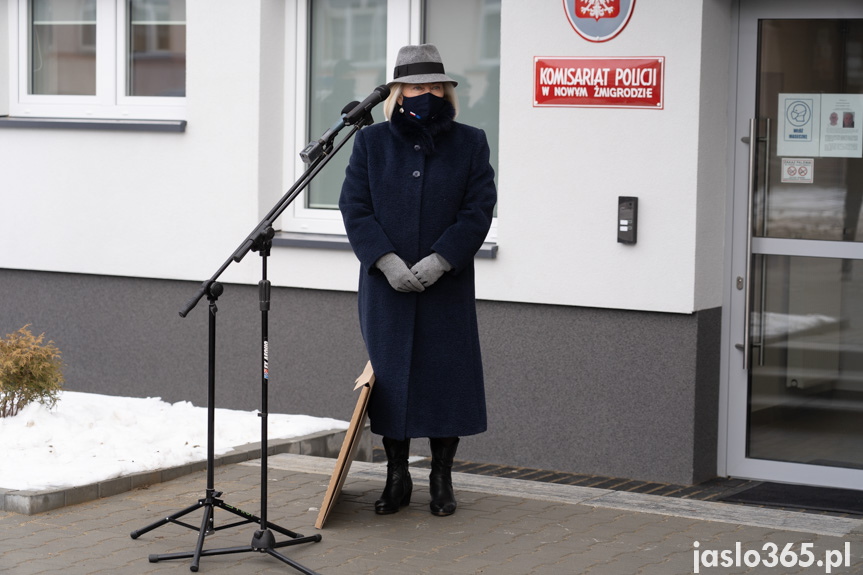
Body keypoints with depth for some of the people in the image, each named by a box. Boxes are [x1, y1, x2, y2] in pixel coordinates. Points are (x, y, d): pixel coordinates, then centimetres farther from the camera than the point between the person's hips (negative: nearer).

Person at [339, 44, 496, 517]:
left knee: (447, 377, 2)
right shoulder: (371, 142, 6)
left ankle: (442, 479, 17)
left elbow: (478, 211, -3)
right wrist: (387, 261, -14)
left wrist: (438, 261, -15)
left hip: (447, 286, -1)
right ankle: (397, 478, 19)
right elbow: (355, 208, -1)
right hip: (386, 285, 1)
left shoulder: (470, 144, 4)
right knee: (389, 378, 5)